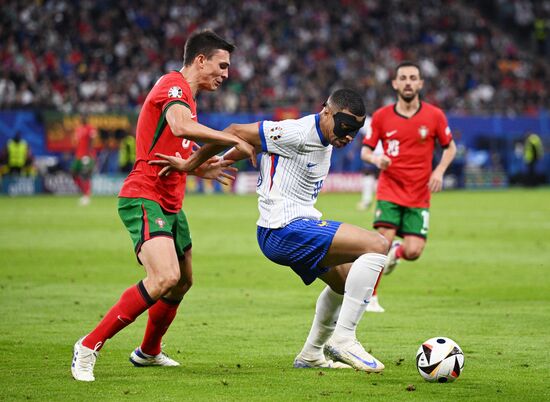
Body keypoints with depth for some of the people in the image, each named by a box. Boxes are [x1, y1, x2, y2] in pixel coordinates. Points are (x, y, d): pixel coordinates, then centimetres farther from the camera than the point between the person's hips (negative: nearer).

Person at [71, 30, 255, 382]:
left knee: (183, 282, 21)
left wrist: (202, 168, 17)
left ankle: (148, 352, 42)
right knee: (165, 277, -26)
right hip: (144, 199, -11)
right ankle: (90, 346, -19)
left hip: (171, 205, 11)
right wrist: (235, 141, -27)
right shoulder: (173, 85, -11)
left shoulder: (187, 97, 22)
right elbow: (181, 127, -32)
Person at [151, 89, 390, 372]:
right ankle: (343, 339, -20)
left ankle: (311, 354, 40)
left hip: (301, 227, 11)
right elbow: (236, 133, -12)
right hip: (285, 230, -11)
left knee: (347, 279, 29)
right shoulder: (296, 134, -18)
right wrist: (189, 164, -2)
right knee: (377, 246, -21)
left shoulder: (324, 139, 10)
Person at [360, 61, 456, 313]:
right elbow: (365, 151, 7)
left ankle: (395, 253, 31)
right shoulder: (381, 116, 0)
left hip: (419, 196, 1)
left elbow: (450, 147, 11)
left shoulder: (434, 116, 0)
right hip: (389, 190, -1)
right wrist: (376, 159, -16)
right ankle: (370, 297, 1)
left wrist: (439, 171, -7)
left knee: (413, 252, -8)